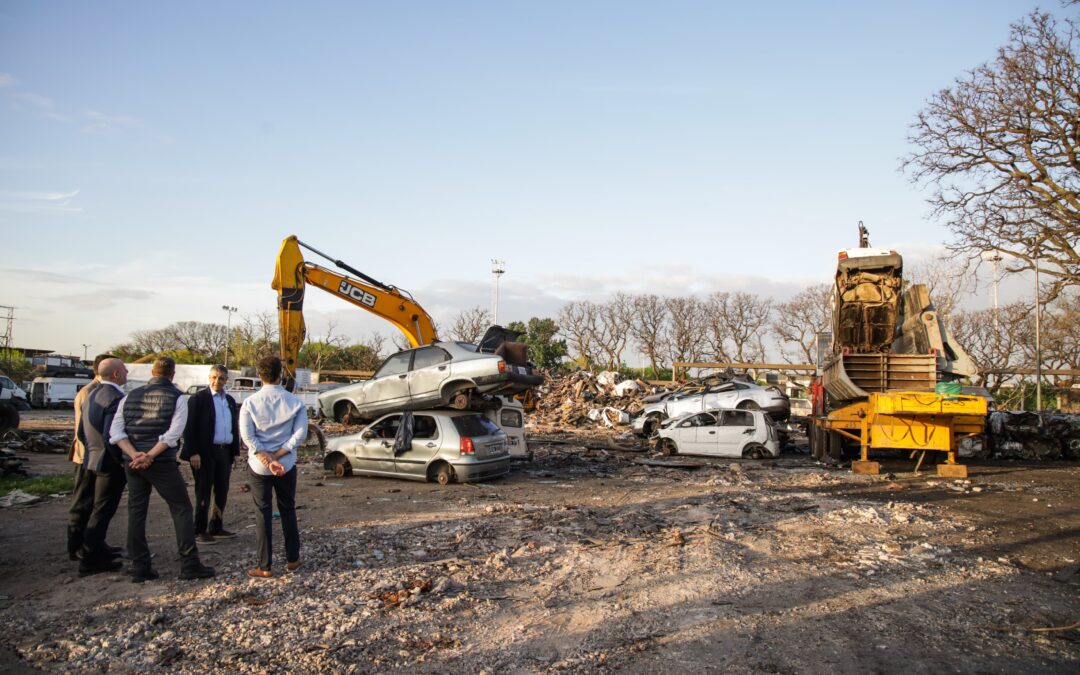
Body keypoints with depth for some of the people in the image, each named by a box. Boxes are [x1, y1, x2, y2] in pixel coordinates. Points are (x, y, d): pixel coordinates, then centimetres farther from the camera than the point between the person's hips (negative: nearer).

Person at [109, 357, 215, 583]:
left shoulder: (131, 396, 10)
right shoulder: (177, 397, -4)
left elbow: (115, 431, 2)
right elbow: (173, 433, -15)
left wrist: (134, 454, -7)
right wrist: (150, 456, -14)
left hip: (132, 462, 5)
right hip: (162, 463, -5)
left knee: (136, 512, 11)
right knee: (181, 509, 3)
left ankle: (140, 568, 13)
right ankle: (189, 564, 1)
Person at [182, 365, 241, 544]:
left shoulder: (231, 401, 14)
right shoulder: (198, 399, -5)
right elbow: (190, 427, -10)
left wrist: (235, 451, 13)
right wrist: (193, 453, -16)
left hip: (225, 452, 6)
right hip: (205, 453, -6)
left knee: (222, 492, 10)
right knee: (203, 493, 1)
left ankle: (216, 527, 22)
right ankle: (199, 531, 9)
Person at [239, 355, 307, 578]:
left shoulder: (250, 402, -6)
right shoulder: (295, 402, -4)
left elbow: (247, 436, -13)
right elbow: (300, 433, -11)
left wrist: (266, 459, -14)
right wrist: (277, 456, -11)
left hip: (258, 466, -1)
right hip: (287, 465, 1)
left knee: (263, 514, 5)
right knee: (288, 511, 15)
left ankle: (265, 567, 8)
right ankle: (292, 560, 22)